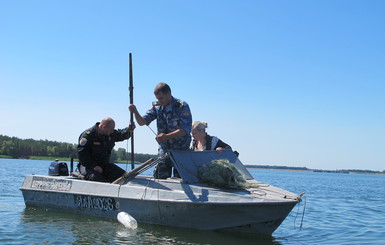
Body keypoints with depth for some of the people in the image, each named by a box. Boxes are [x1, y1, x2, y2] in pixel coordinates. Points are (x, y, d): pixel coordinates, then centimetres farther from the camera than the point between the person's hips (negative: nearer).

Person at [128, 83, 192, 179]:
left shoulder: (182, 106, -12)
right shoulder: (157, 107, 3)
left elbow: (186, 129, -20)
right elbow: (142, 122, 0)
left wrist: (167, 136, -32)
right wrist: (135, 112, -21)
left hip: (181, 150, -4)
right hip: (164, 150, 4)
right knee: (160, 180, 2)